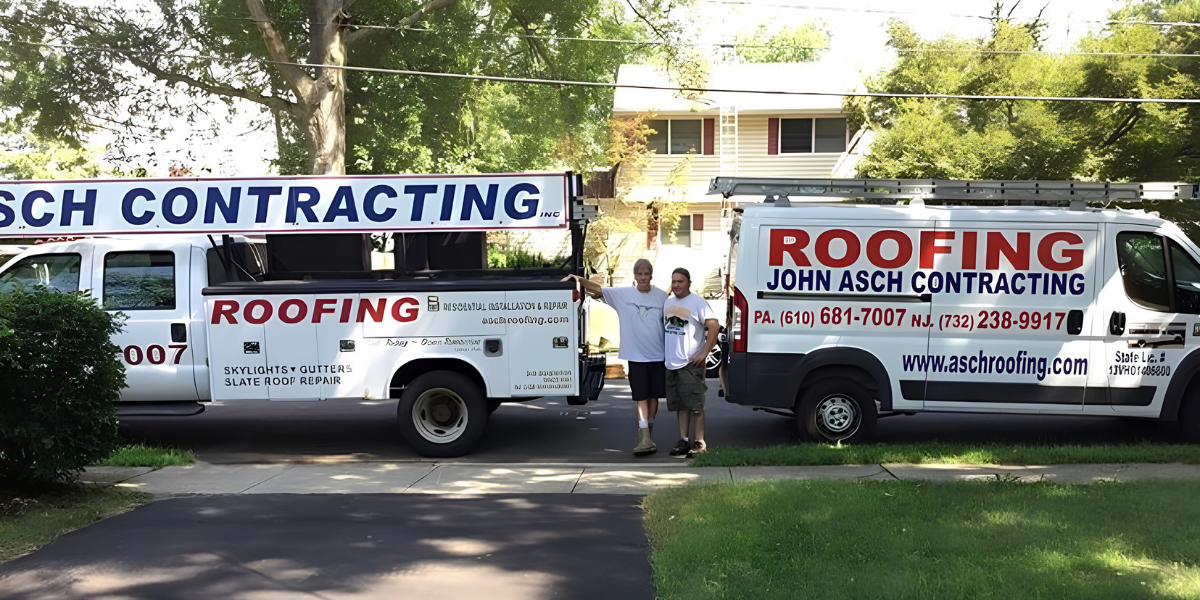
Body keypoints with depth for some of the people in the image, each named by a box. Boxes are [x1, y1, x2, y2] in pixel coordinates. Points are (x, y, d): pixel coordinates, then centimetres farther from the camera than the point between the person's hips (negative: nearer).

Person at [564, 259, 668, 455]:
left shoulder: (661, 296, 4)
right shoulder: (623, 294, 1)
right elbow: (598, 289, -2)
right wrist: (580, 280, -16)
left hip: (658, 356, 2)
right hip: (636, 356, -2)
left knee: (653, 396, 9)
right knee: (641, 398, -6)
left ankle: (648, 436, 23)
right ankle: (645, 439, -9)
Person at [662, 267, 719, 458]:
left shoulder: (698, 303, -9)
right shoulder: (667, 302, 13)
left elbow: (714, 326, -16)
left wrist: (705, 353, -17)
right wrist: (664, 352, 20)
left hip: (691, 363, -7)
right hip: (671, 363, 7)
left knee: (695, 405, -5)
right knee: (680, 404, 12)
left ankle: (699, 443, -1)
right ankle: (684, 440, 19)